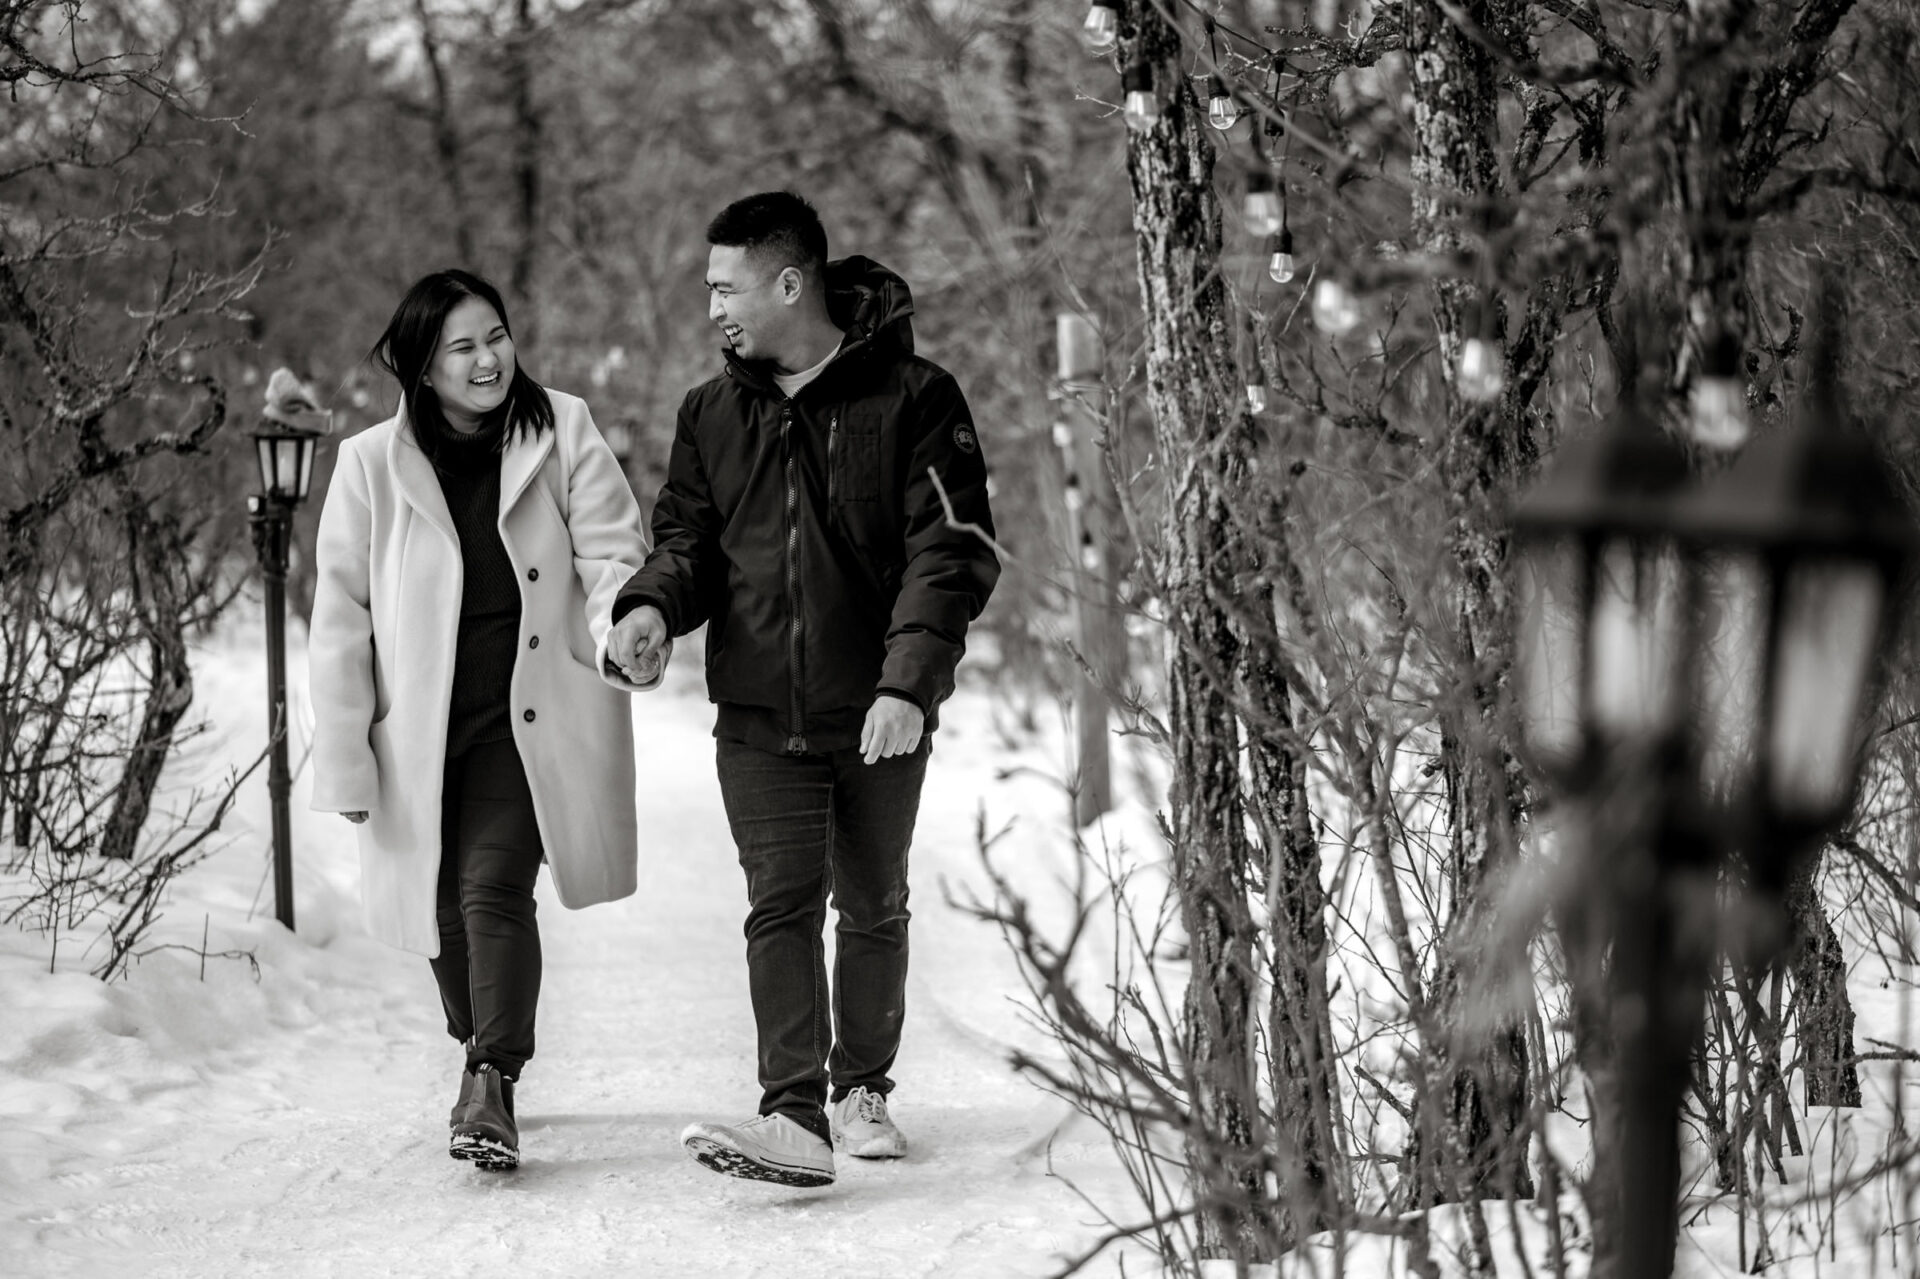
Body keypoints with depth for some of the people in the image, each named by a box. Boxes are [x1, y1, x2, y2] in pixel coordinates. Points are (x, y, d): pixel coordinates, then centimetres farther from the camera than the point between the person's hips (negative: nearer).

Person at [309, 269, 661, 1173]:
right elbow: (341, 617, 0)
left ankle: (492, 1087, -13)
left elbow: (611, 555, -5)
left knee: (494, 885, -16)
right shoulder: (372, 464, -3)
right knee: (445, 903, 12)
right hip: (422, 727, 2)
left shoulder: (562, 436, -2)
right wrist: (345, 759, -3)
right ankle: (482, 1058, 35)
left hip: (531, 717, -2)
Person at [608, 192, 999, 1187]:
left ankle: (863, 1089, 31)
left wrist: (909, 682, -23)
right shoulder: (713, 414, 7)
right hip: (760, 719, 2)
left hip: (879, 720, -2)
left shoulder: (913, 400, -8)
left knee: (872, 910, 13)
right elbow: (689, 534, 14)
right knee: (782, 906, -11)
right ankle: (796, 1115, -17)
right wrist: (653, 602, -10)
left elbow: (951, 554, -12)